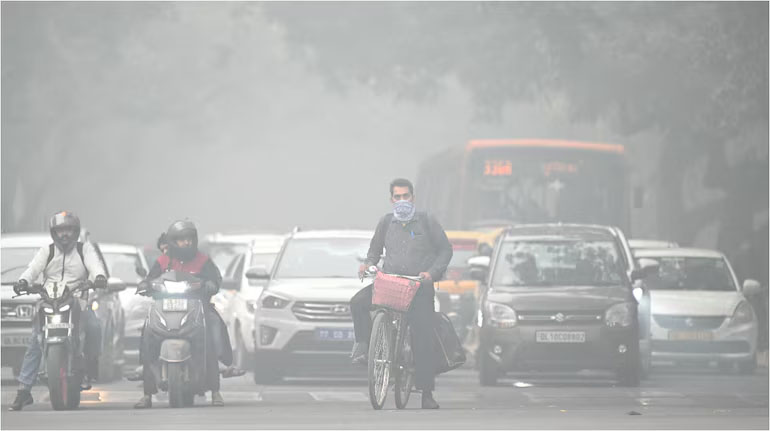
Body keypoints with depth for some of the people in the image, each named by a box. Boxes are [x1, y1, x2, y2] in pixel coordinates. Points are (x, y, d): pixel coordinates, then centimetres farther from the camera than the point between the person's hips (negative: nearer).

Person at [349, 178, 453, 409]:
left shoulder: (427, 222, 4)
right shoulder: (386, 222, 12)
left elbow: (445, 250, 7)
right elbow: (375, 249, 24)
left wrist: (432, 272, -9)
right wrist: (368, 263, 3)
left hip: (419, 286, -2)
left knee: (423, 339, -8)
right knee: (358, 302, -24)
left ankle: (426, 393, -4)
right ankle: (363, 344, -6)